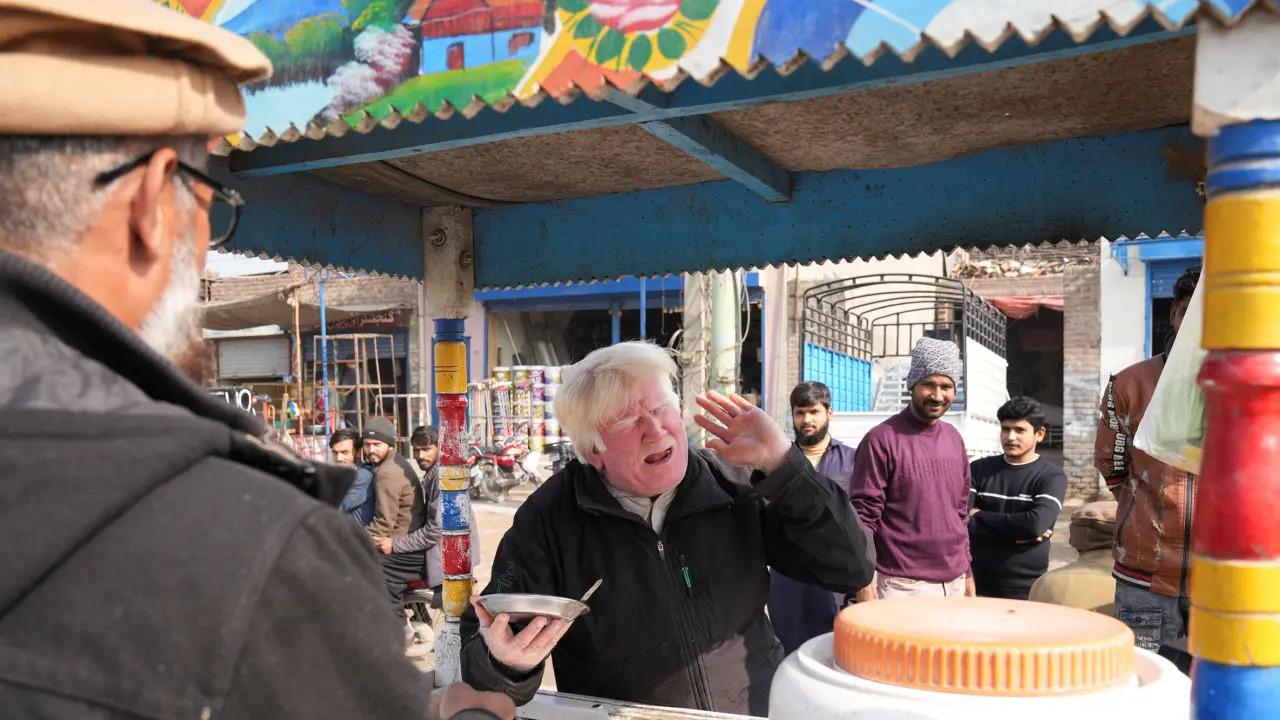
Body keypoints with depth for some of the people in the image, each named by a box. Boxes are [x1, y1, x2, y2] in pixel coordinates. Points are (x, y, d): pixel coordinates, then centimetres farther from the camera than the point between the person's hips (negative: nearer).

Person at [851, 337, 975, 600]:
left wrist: (968, 573, 16)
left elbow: (961, 511, 17)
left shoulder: (954, 438, 10)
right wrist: (864, 586, -14)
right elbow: (863, 517, -12)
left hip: (954, 583, 6)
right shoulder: (882, 440, -10)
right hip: (903, 587, -6)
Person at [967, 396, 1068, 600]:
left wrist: (980, 516, -9)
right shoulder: (978, 469, 3)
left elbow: (1036, 524, -20)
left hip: (1026, 591, -1)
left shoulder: (1052, 476, -3)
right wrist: (1015, 533, -16)